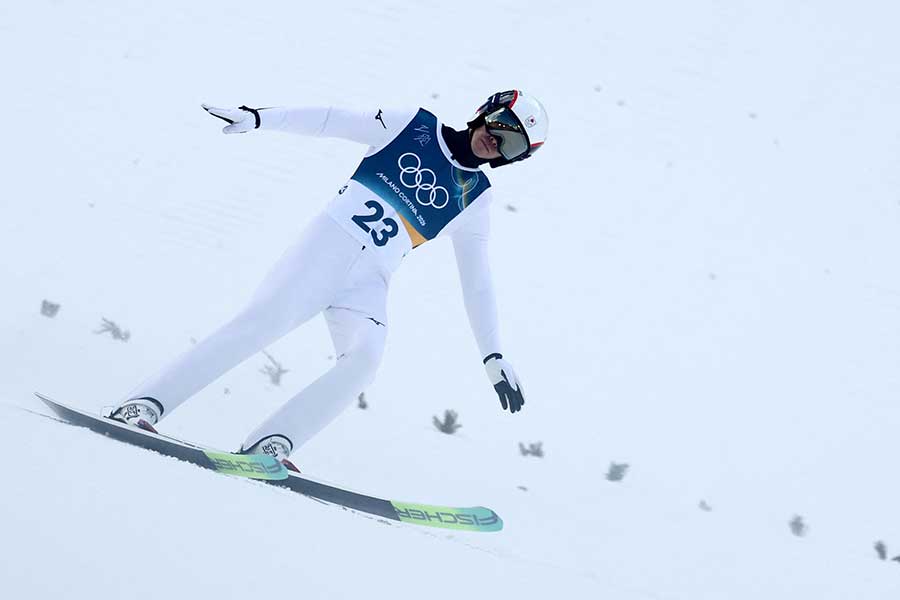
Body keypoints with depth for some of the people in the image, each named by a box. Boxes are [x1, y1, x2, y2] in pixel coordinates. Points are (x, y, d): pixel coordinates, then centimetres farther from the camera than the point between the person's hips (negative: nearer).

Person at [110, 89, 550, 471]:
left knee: (364, 359, -26)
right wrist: (258, 117, -6)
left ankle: (267, 446, -26)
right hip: (327, 245, -3)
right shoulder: (412, 125, 10)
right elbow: (331, 121, 6)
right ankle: (142, 405, -19)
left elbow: (477, 282, 16)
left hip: (369, 283, 3)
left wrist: (494, 356, 10)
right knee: (262, 323, -22)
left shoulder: (474, 198, 16)